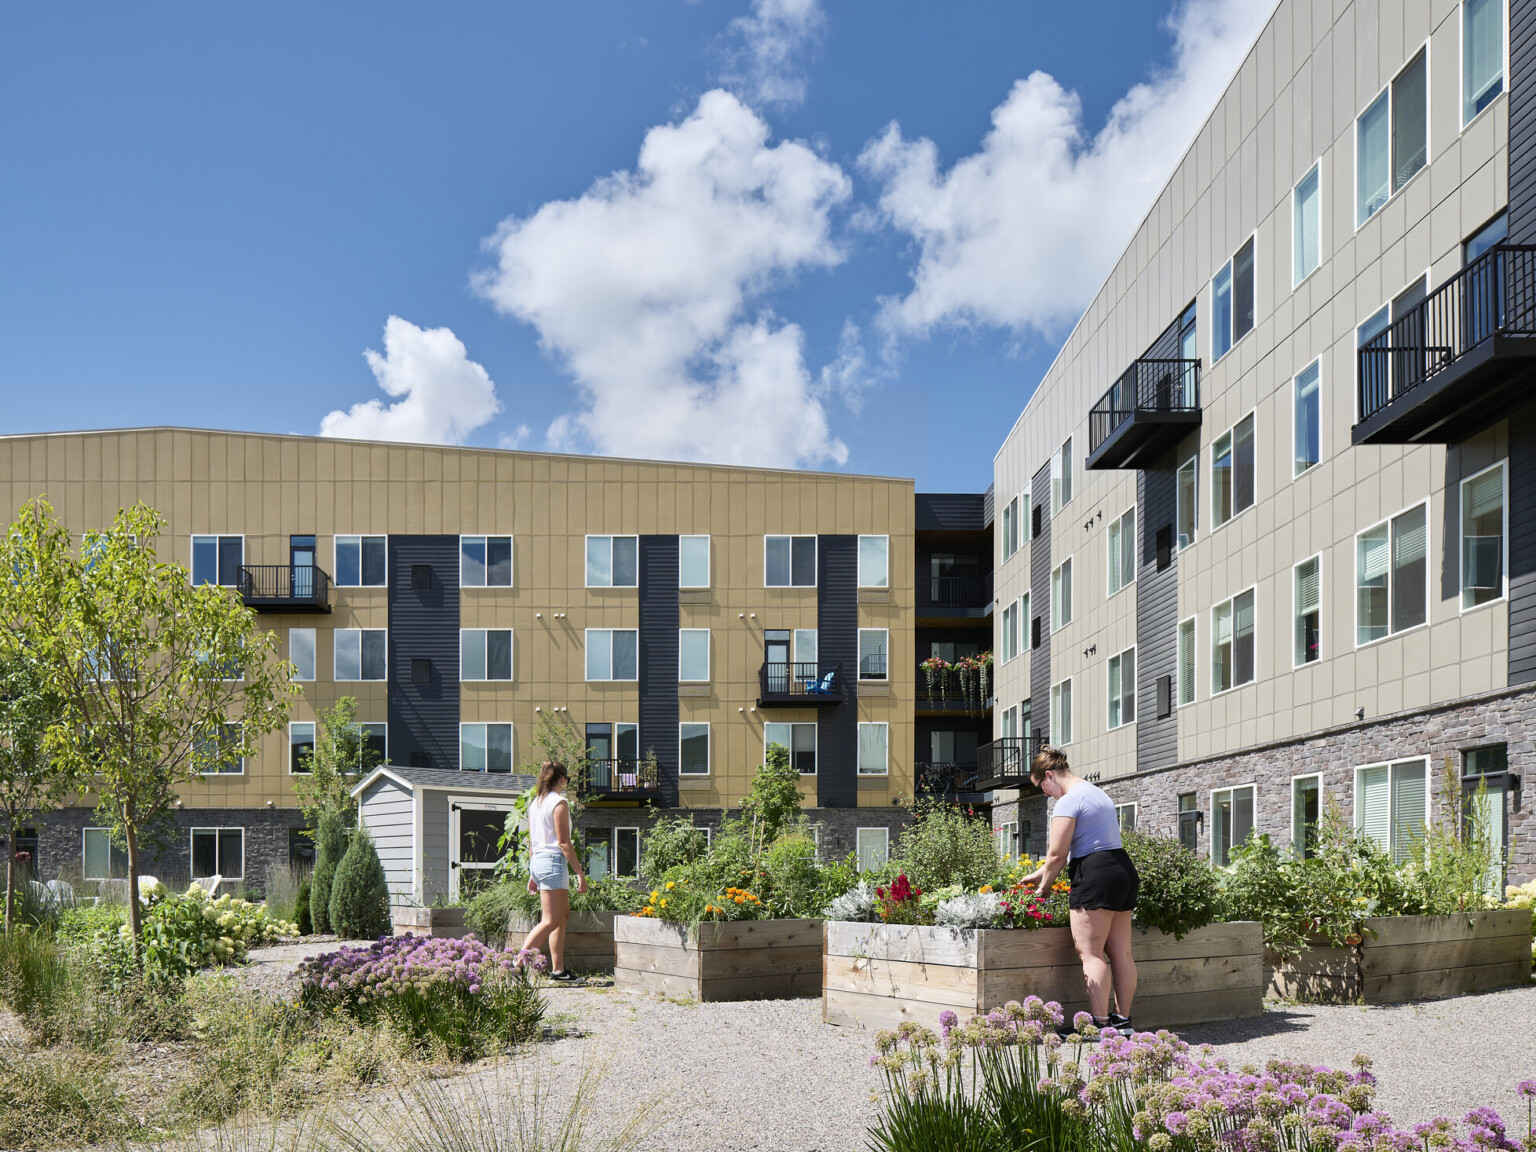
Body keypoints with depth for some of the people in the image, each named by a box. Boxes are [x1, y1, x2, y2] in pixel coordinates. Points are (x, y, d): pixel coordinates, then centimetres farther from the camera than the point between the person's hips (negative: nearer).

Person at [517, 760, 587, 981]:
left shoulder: (535, 803, 14)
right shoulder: (559, 803, -9)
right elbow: (564, 842, -14)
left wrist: (532, 874, 22)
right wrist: (580, 873, -12)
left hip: (537, 861, 9)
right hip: (553, 861, -9)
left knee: (563, 915, 15)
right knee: (550, 921, -9)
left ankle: (558, 969, 14)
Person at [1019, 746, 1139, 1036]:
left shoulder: (1068, 801, -9)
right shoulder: (1098, 794, 23)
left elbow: (1057, 855, -10)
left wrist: (1043, 886, 5)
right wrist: (1040, 873, 28)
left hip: (1096, 876, -10)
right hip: (1123, 870, 10)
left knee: (1090, 953, -8)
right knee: (1121, 952, 9)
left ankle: (1100, 1024, -11)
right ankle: (1123, 1020, 12)